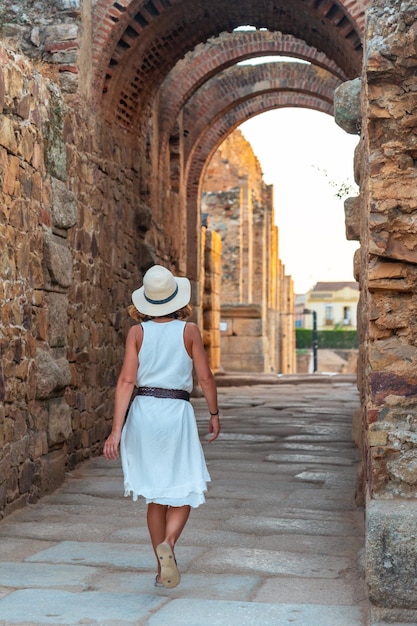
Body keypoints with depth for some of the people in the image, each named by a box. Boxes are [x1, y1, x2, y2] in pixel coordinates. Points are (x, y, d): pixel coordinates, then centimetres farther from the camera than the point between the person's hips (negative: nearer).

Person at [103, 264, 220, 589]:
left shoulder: (137, 332, 1)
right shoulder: (189, 330, -2)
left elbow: (127, 380, -5)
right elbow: (205, 376, -1)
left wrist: (116, 429, -5)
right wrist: (214, 413, 13)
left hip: (143, 412, 3)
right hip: (177, 413, -2)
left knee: (155, 495, 14)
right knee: (184, 491, 8)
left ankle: (162, 568, 20)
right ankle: (168, 543, -19)